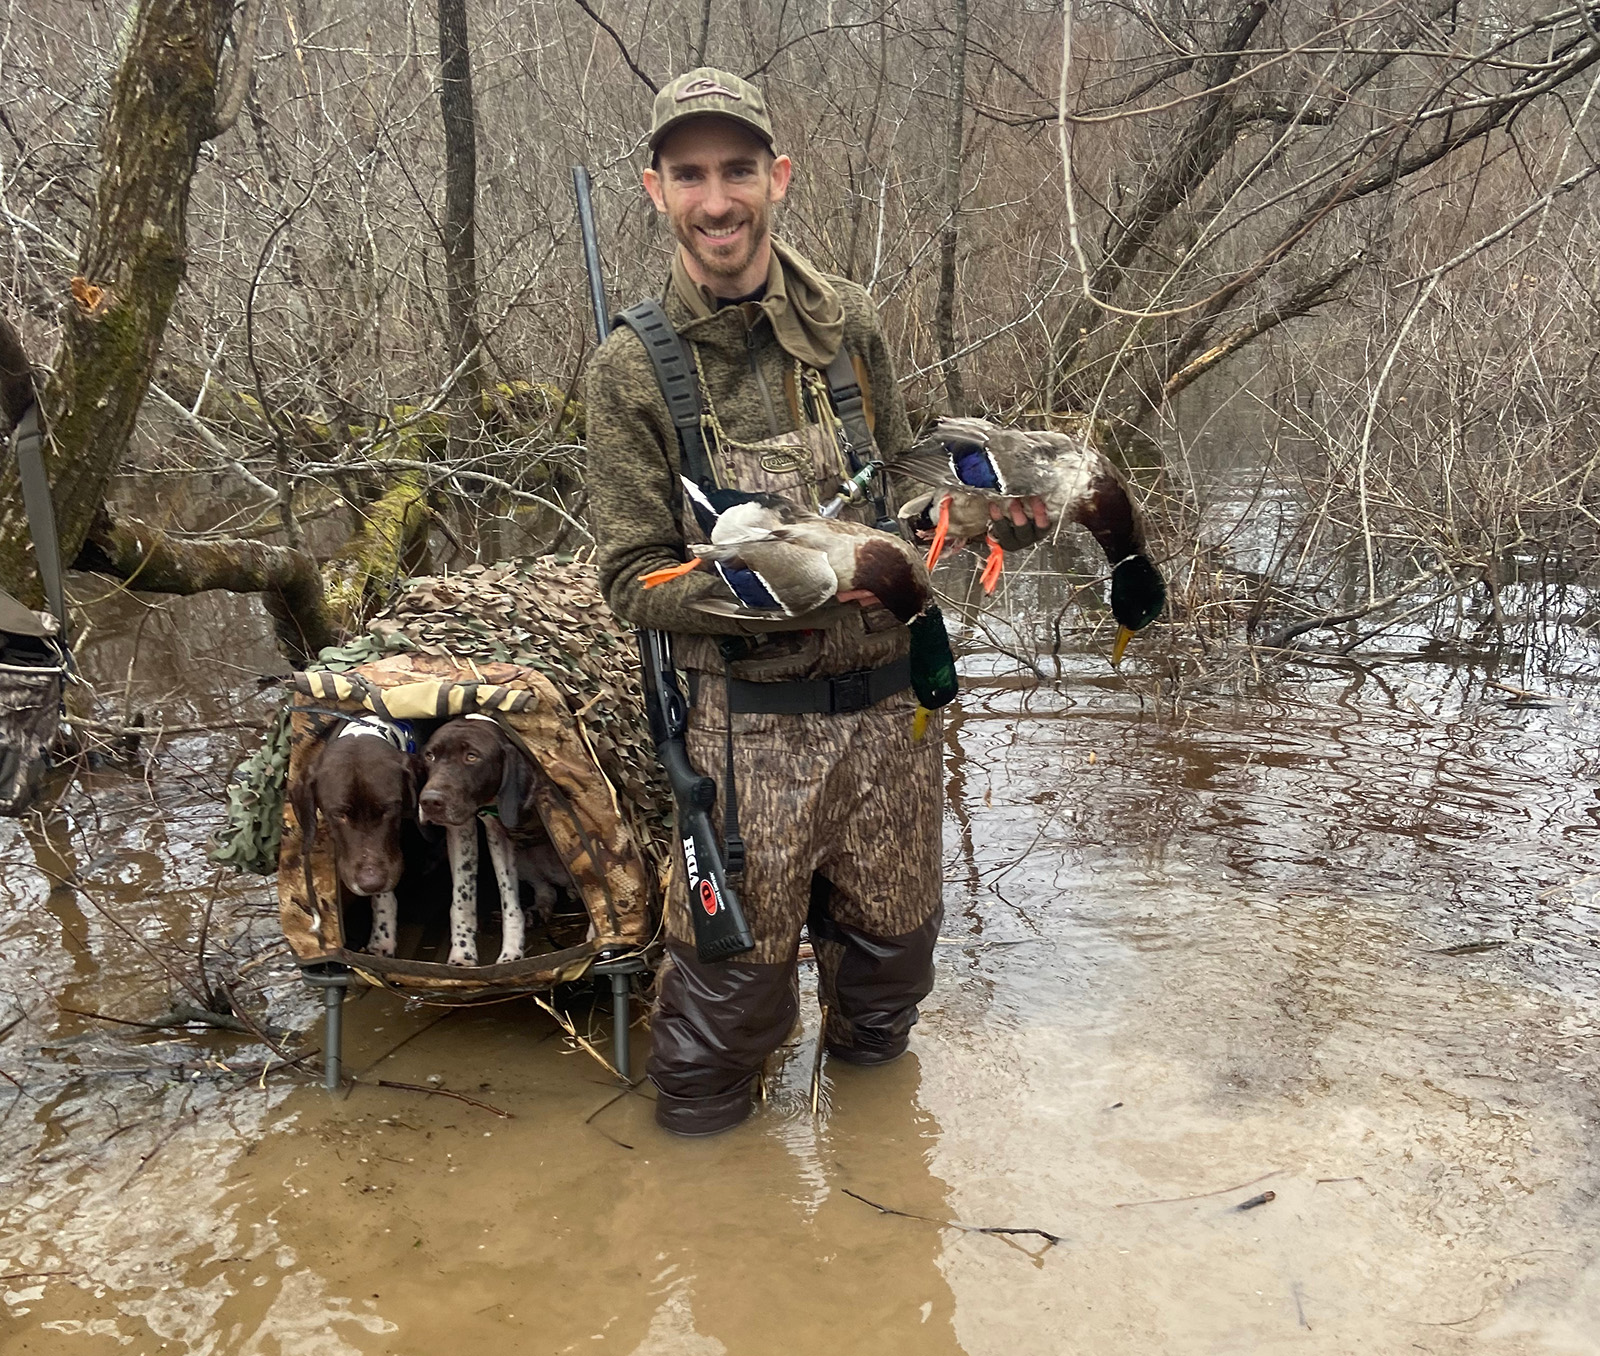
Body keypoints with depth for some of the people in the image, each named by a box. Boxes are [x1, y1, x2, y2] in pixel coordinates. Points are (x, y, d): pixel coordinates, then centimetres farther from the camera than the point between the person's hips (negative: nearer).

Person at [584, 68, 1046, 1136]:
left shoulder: (848, 320, 3)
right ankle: (702, 1161, 36)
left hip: (890, 699, 4)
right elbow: (632, 577, -7)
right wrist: (769, 593, -24)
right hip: (751, 724, -3)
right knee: (733, 976, 5)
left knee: (893, 948, 19)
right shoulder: (634, 368, -7)